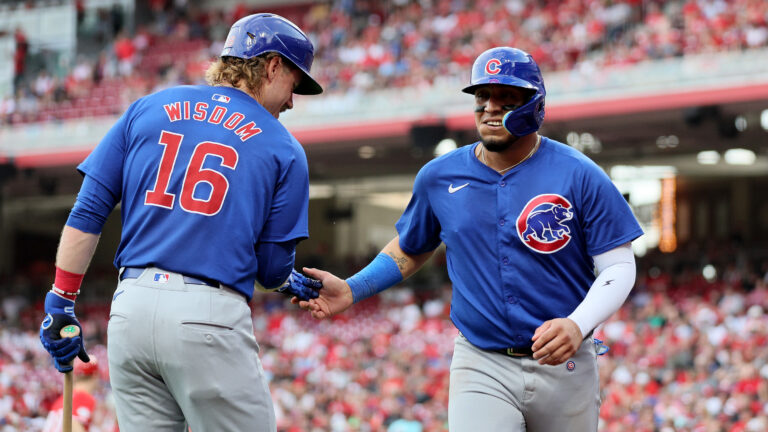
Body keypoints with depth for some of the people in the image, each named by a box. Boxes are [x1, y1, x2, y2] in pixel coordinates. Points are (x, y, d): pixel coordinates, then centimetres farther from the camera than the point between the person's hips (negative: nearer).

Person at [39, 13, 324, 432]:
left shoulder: (149, 108, 14)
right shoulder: (283, 148, 5)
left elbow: (87, 211, 8)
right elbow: (272, 267, 5)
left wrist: (62, 301, 11)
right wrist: (288, 282, 29)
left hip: (130, 307, 5)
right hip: (208, 317, -4)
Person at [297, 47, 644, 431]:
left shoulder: (579, 176, -5)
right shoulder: (439, 178, 4)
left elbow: (618, 266, -6)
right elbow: (409, 250, 20)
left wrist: (578, 325, -23)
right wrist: (352, 290, 5)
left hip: (564, 369, 0)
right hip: (481, 368, 0)